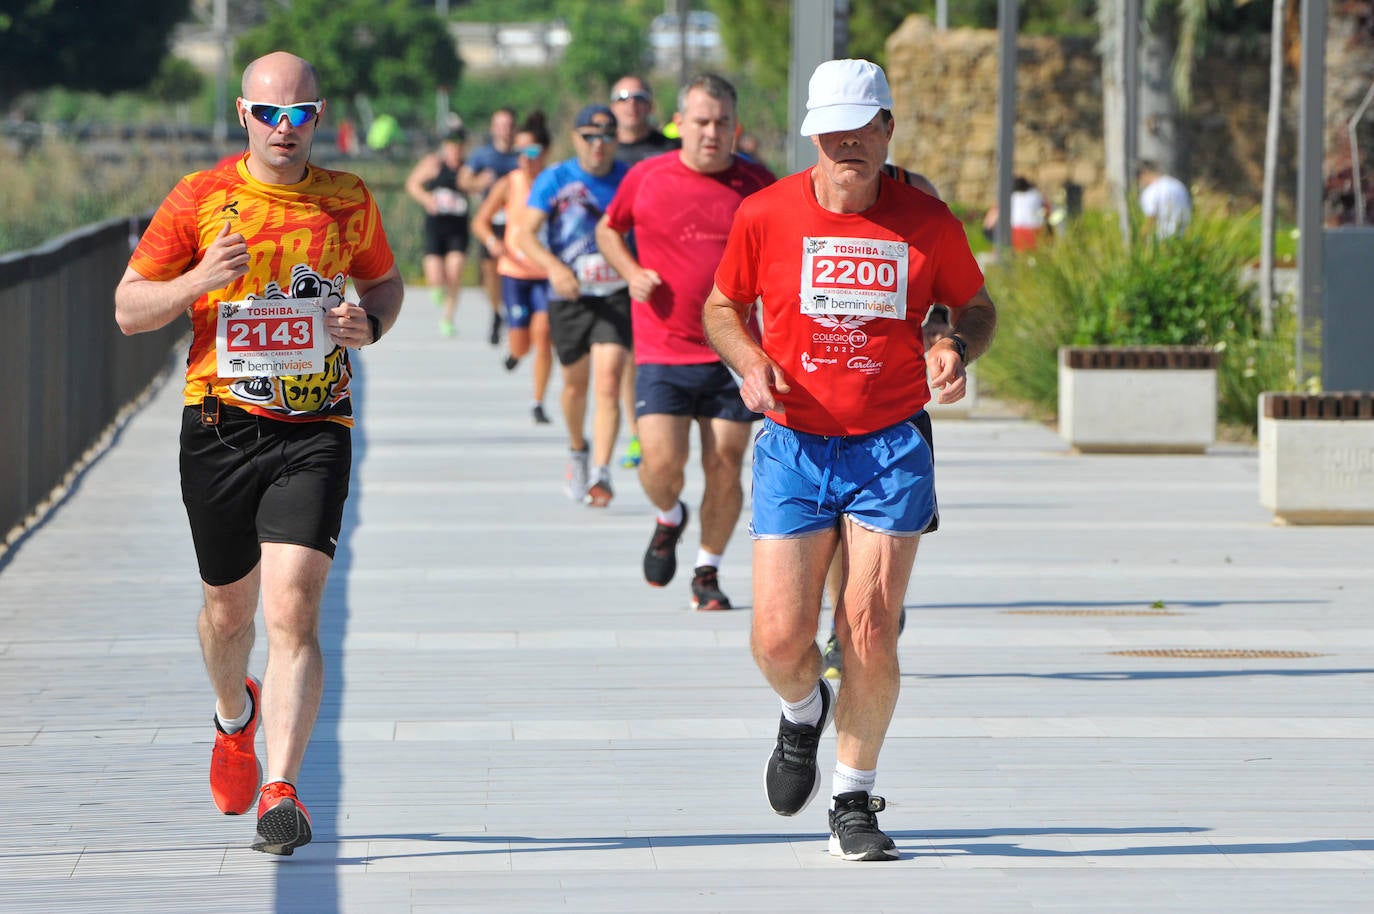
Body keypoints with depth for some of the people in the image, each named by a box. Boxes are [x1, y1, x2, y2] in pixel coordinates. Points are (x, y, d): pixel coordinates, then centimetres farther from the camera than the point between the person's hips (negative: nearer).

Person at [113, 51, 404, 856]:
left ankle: (282, 791, -18)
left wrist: (371, 322, -2)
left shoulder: (349, 202, 3)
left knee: (293, 610, -16)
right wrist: (197, 282, -18)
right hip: (221, 428, 1)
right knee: (230, 607, 15)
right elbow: (128, 308, 1)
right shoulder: (200, 200, -1)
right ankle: (237, 715, 48)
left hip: (314, 433, -1)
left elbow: (385, 279, 21)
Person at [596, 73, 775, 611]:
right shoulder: (645, 178, 1)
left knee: (725, 466, -1)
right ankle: (669, 519, 23)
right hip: (662, 351, -1)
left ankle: (708, 574, 18)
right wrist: (632, 273, 0)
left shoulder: (758, 184, 2)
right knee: (662, 462, -13)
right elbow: (608, 229, 18)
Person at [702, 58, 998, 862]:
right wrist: (750, 360, -7)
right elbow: (722, 306, 13)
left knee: (870, 634, -6)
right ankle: (805, 713, 30)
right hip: (794, 444, 0)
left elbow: (977, 308, 13)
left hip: (892, 449, 0)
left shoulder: (928, 222, -2)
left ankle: (855, 801, 12)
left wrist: (958, 351, -9)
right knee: (780, 639, -7)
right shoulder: (766, 215, -2)